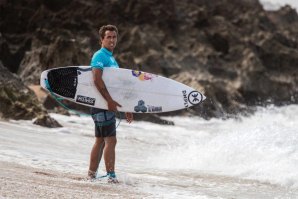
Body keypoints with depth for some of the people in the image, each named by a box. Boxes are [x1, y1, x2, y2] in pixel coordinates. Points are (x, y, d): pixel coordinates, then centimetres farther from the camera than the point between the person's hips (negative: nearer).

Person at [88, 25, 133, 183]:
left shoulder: (111, 58, 21)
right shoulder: (100, 56, -9)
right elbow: (97, 79, -23)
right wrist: (110, 100, -26)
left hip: (107, 105, 10)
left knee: (100, 141, 12)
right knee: (111, 140, -12)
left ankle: (91, 175, 17)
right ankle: (111, 176, -12)